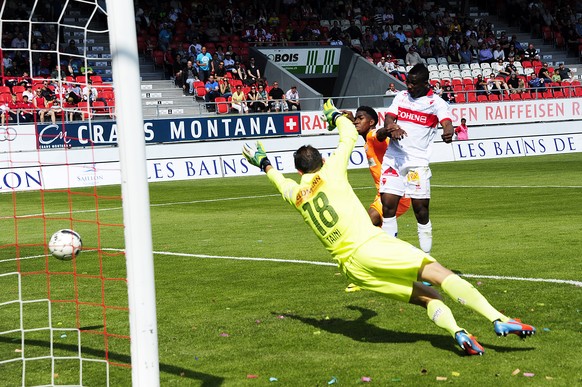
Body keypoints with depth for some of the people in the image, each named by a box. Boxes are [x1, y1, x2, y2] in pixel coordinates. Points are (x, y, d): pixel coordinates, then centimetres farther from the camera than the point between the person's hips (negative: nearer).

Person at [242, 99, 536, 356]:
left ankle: (456, 331, -24)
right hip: (369, 247, -4)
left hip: (350, 267, 5)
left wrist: (264, 164, 63)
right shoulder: (330, 172, 9)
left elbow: (280, 181, 44)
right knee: (440, 274, -11)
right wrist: (336, 116, 43)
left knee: (427, 297, 6)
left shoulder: (295, 194, 19)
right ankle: (498, 319, -28)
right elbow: (350, 135, 24)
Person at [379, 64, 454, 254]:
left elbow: (447, 122, -16)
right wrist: (392, 128, -20)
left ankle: (426, 253, 7)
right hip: (393, 158, 4)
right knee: (388, 204, -3)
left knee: (421, 208, -6)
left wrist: (448, 132, -41)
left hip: (418, 162, -3)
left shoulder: (436, 102, 0)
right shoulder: (401, 97, 14)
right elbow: (388, 118, 5)